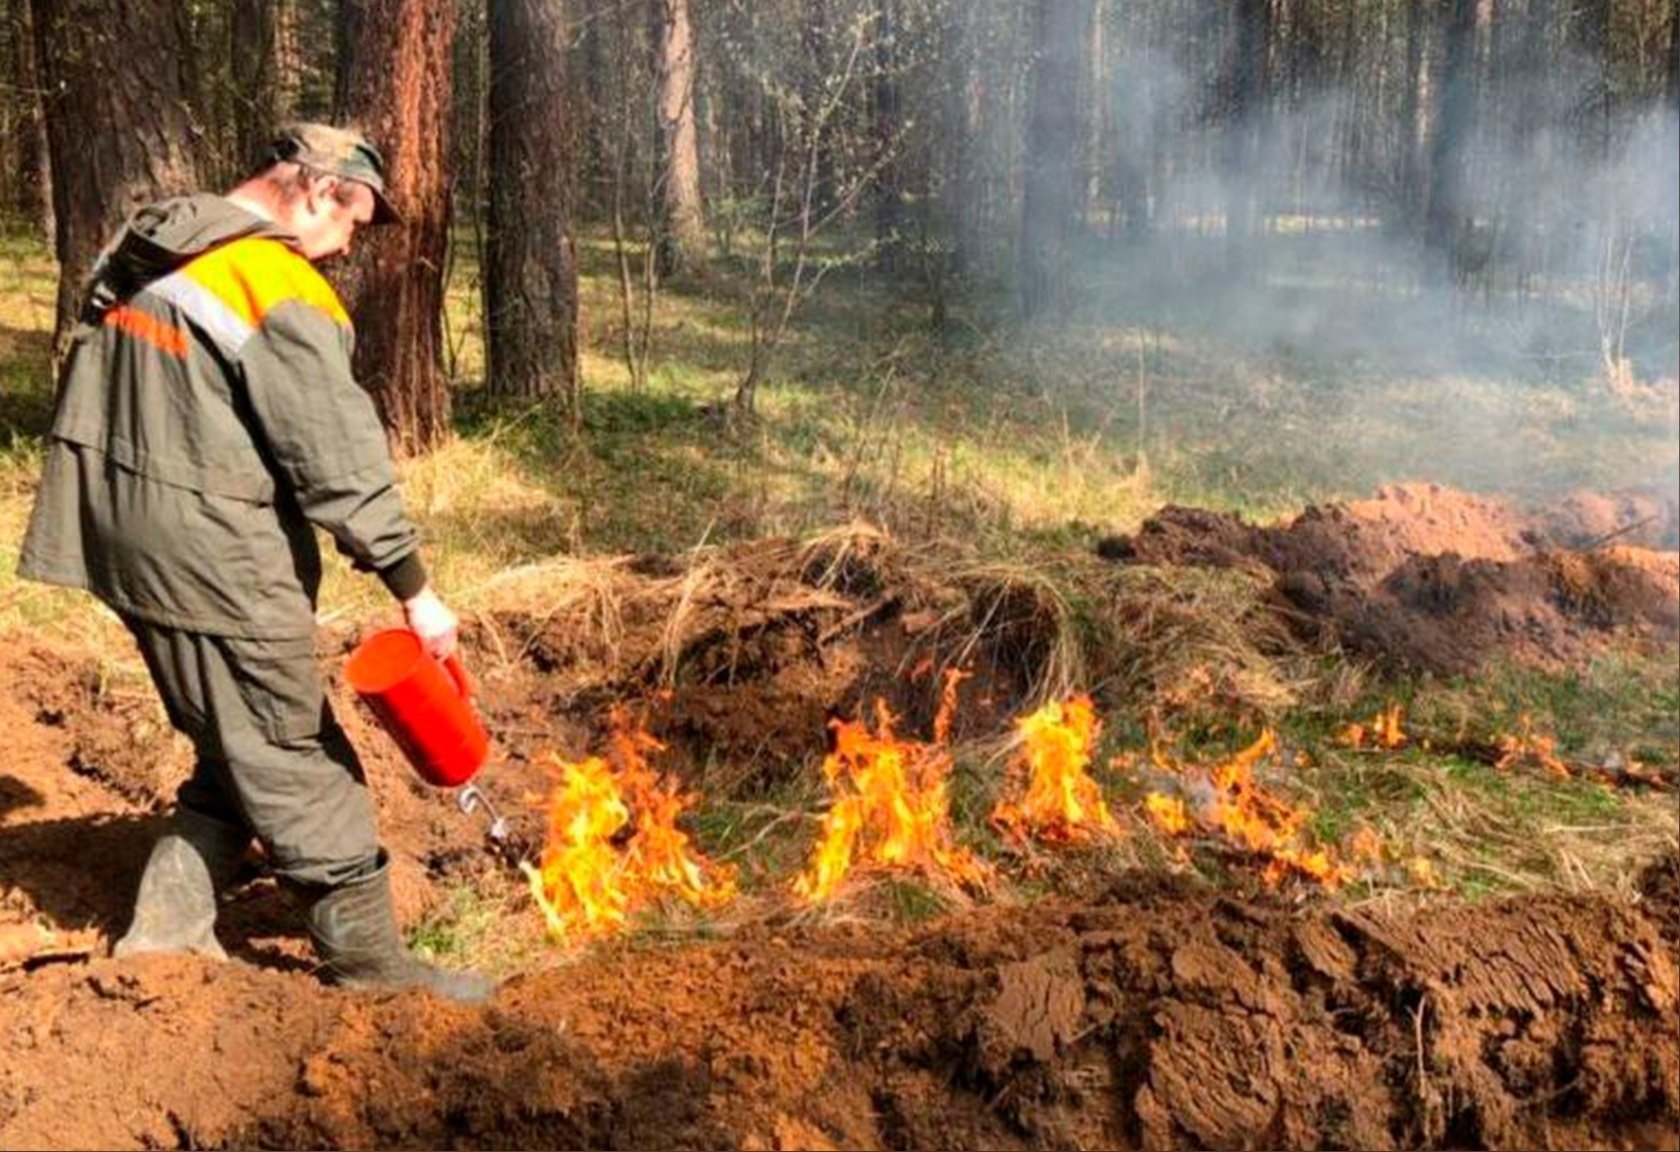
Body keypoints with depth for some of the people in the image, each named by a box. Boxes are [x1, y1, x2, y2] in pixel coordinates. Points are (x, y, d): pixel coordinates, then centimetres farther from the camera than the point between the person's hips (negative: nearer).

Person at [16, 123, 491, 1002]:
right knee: (298, 768, 2)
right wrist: (413, 589, -11)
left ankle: (166, 932, 22)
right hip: (214, 563, -9)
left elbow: (95, 397, 17)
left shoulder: (140, 253, 11)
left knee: (235, 758, 20)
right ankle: (371, 966, 12)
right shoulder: (284, 292, -16)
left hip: (122, 538, 9)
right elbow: (339, 461, -17)